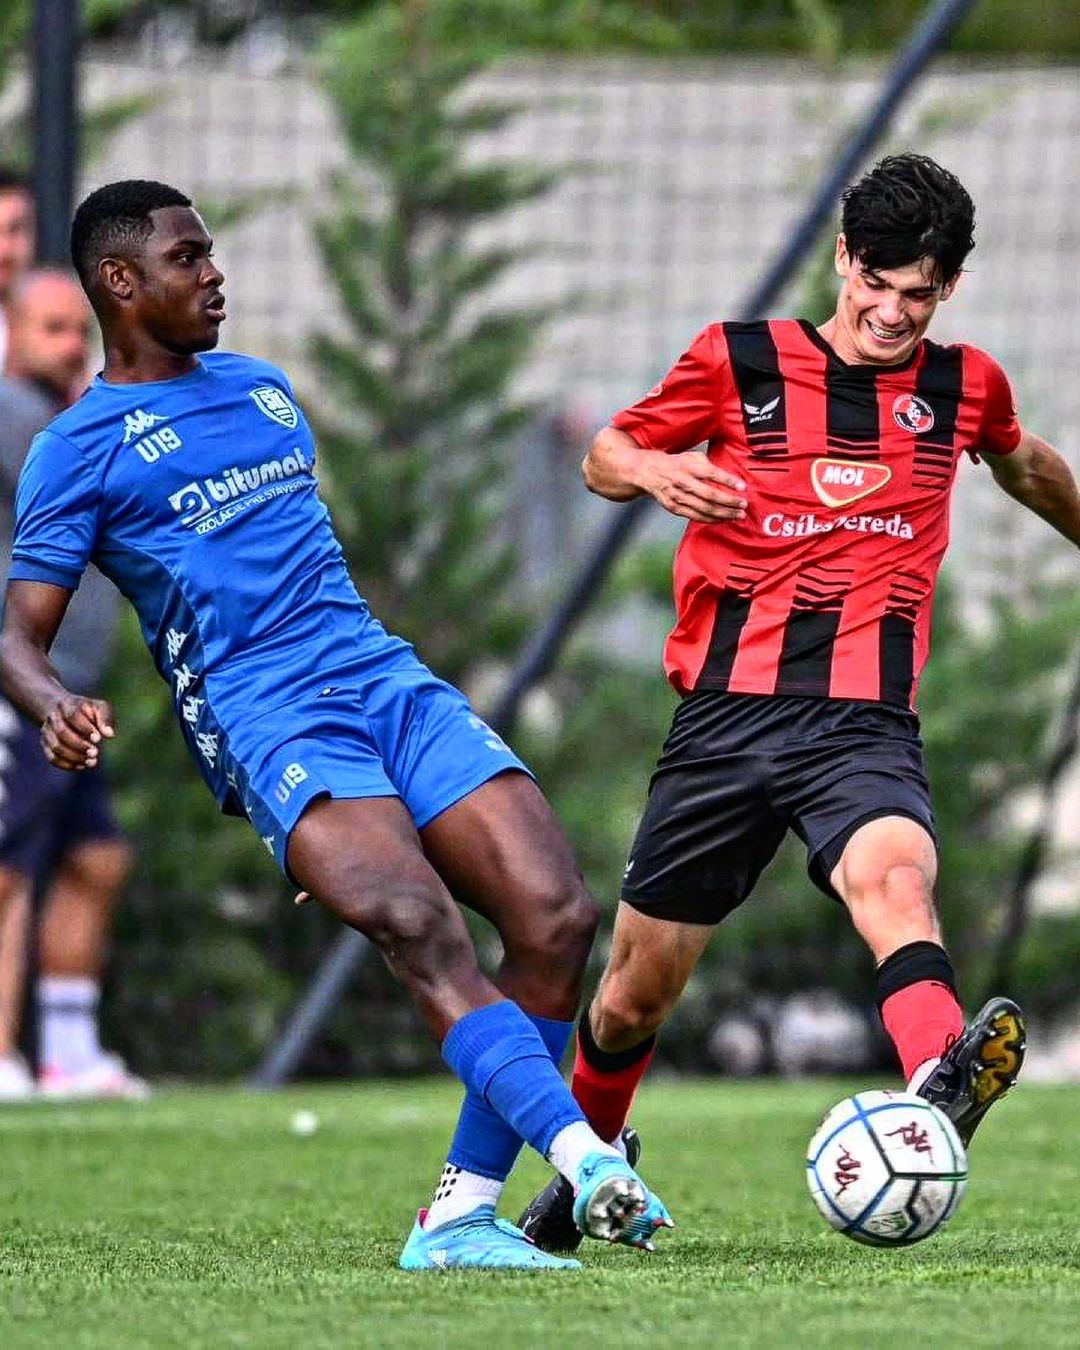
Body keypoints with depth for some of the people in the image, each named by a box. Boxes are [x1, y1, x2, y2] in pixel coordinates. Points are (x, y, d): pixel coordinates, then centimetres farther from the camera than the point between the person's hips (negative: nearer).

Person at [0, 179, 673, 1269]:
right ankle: (588, 1163, -41)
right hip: (269, 727, -6)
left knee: (555, 915, -14)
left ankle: (460, 1216, -11)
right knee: (421, 931, -30)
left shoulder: (264, 391, 24)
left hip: (391, 682, 6)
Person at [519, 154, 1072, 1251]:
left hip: (866, 723, 0)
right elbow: (603, 456, 13)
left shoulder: (964, 388, 11)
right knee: (638, 988, 7)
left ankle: (942, 1087, -62)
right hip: (725, 712, 1)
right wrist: (653, 470, -10)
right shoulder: (739, 362, 5)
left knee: (895, 876, -34)